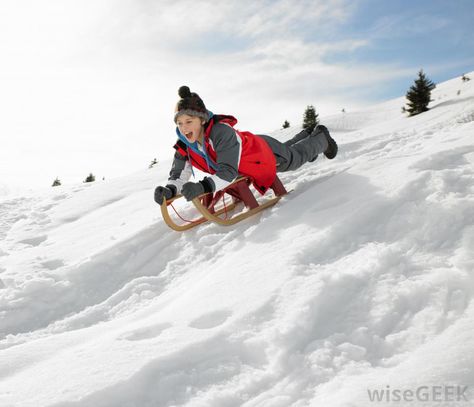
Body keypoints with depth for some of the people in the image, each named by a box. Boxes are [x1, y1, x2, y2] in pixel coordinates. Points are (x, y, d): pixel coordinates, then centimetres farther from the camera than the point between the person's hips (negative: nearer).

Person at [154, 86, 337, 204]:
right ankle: (304, 136, 68)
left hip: (268, 153, -6)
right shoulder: (184, 146, -26)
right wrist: (170, 189, -46)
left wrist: (204, 186, -66)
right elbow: (178, 174, -23)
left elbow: (228, 171, -50)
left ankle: (321, 138, 55)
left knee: (297, 156, 25)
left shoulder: (221, 132, -46)